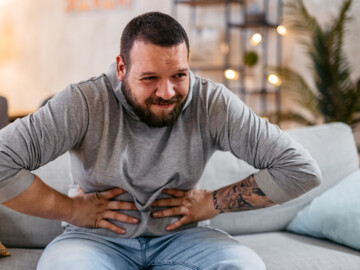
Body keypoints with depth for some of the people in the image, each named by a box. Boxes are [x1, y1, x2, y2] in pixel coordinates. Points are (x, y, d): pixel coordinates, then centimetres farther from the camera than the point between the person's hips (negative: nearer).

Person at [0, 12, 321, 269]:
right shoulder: (85, 103, -15)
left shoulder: (212, 104, -11)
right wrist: (73, 210, -13)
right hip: (99, 238, -1)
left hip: (180, 236, 2)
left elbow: (301, 169, -10)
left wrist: (212, 203, -10)